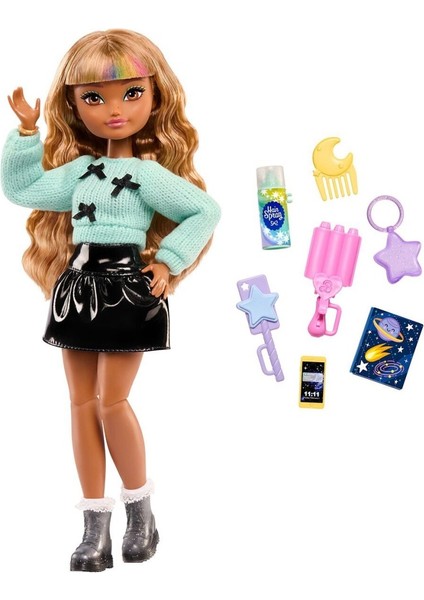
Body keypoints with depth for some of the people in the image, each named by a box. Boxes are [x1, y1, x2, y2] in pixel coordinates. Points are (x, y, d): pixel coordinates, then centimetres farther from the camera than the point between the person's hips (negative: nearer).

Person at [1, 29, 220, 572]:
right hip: (78, 286, 6)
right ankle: (95, 527, 13)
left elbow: (207, 210, -6)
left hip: (125, 288, -6)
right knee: (82, 403, 5)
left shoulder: (148, 172, -6)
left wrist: (169, 262, -10)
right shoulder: (79, 169, 11)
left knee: (111, 401, -6)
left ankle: (140, 511, 16)